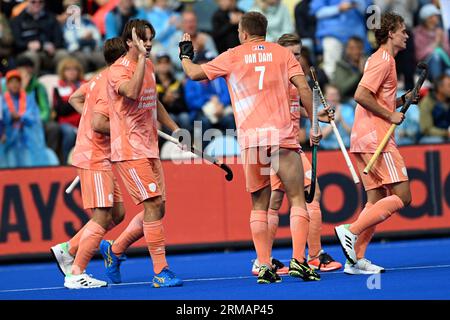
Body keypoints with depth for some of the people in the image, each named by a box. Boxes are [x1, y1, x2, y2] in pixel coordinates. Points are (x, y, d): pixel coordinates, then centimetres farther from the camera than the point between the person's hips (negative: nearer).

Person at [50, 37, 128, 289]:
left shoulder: (101, 79, 12)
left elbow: (74, 98, 26)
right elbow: (98, 123, -25)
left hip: (100, 157, 10)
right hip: (95, 157, -10)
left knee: (117, 213, 11)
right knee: (102, 217, -9)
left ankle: (67, 250, 16)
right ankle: (76, 274, -6)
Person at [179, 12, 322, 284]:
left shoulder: (233, 56, 10)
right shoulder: (283, 53, 10)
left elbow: (194, 73, 17)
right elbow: (304, 88, 0)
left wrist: (185, 55, 37)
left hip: (250, 139, 1)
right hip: (282, 136, -1)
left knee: (259, 207, 9)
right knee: (297, 199, 2)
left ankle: (264, 266, 0)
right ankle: (298, 261, -12)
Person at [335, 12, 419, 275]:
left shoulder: (383, 60, 22)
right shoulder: (383, 60, -9)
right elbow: (361, 96, -20)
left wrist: (403, 100, 13)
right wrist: (391, 116, -14)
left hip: (364, 139, 10)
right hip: (375, 137, -10)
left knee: (377, 200, 7)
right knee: (402, 197, -11)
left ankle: (356, 260, 2)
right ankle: (351, 231, -16)